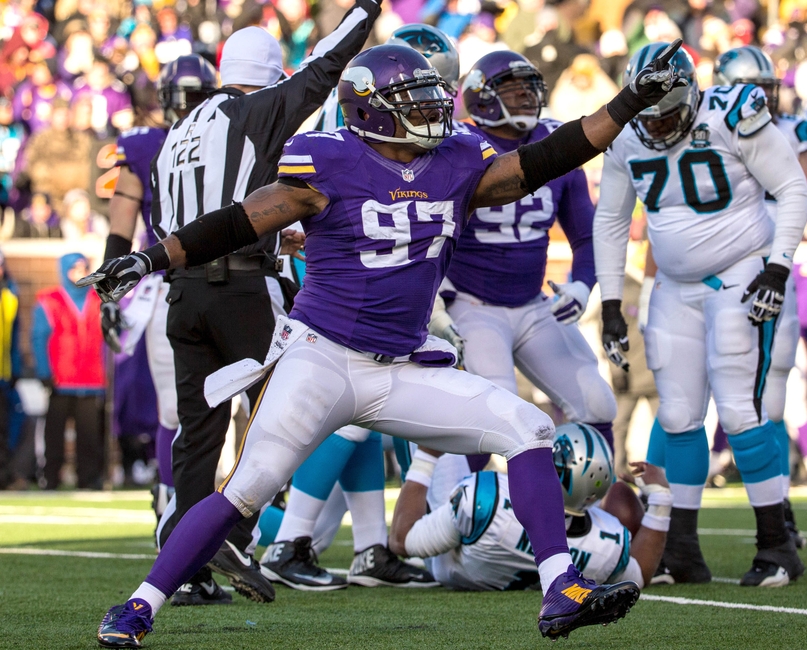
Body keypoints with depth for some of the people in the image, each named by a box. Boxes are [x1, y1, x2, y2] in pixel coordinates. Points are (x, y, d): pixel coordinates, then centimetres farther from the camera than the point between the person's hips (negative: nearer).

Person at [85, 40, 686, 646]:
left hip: (404, 370, 6)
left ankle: (563, 594, -6)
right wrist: (150, 260, -11)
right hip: (321, 358, -6)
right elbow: (239, 223, -6)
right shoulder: (330, 167, -9)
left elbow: (544, 161, 9)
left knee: (527, 430, -6)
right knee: (248, 488, -17)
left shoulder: (458, 168, 7)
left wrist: (631, 102, 6)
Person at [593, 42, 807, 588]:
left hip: (742, 276, -5)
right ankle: (682, 549, 9)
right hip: (677, 289, 5)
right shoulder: (627, 142, -2)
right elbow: (611, 222, 11)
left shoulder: (733, 120, -18)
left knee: (739, 409, -14)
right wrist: (611, 306, 8)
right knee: (678, 416, 2)